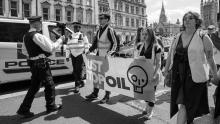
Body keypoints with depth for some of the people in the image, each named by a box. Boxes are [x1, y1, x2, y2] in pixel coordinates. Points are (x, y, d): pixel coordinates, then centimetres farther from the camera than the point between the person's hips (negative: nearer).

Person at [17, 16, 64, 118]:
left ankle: (24, 109, 19)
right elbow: (50, 48, -17)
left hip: (33, 64, 9)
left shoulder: (26, 36, 12)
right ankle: (51, 106, 23)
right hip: (41, 64, -9)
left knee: (34, 87, 16)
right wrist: (60, 40, -5)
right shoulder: (37, 36, -17)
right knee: (50, 85, 7)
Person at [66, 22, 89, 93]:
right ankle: (81, 82, 27)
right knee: (75, 71, 10)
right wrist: (70, 52, 13)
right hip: (73, 55, 6)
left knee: (79, 70, -8)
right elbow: (68, 45, 22)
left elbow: (86, 46, -1)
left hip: (80, 55, -6)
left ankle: (77, 86, -3)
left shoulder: (83, 36, -2)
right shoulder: (71, 36, 13)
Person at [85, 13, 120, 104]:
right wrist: (90, 50, 9)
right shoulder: (99, 30, 11)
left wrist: (110, 53, -26)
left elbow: (116, 44, -14)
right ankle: (95, 93, 25)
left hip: (107, 57, -7)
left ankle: (107, 96, 16)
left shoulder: (110, 30, -12)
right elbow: (95, 41, 19)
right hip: (99, 56, 7)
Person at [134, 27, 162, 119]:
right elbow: (136, 58, 12)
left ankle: (150, 112, 26)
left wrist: (155, 74, -21)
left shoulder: (156, 47, -14)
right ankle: (147, 108, 40)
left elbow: (158, 62, -14)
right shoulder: (140, 46, 2)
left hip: (152, 73, -5)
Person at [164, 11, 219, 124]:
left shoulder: (203, 37, -5)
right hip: (178, 76, 4)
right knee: (181, 104, 9)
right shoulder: (177, 37, 7)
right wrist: (166, 71, 13)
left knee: (190, 105, 5)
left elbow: (210, 58, -1)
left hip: (195, 77, -3)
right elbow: (170, 55, 12)